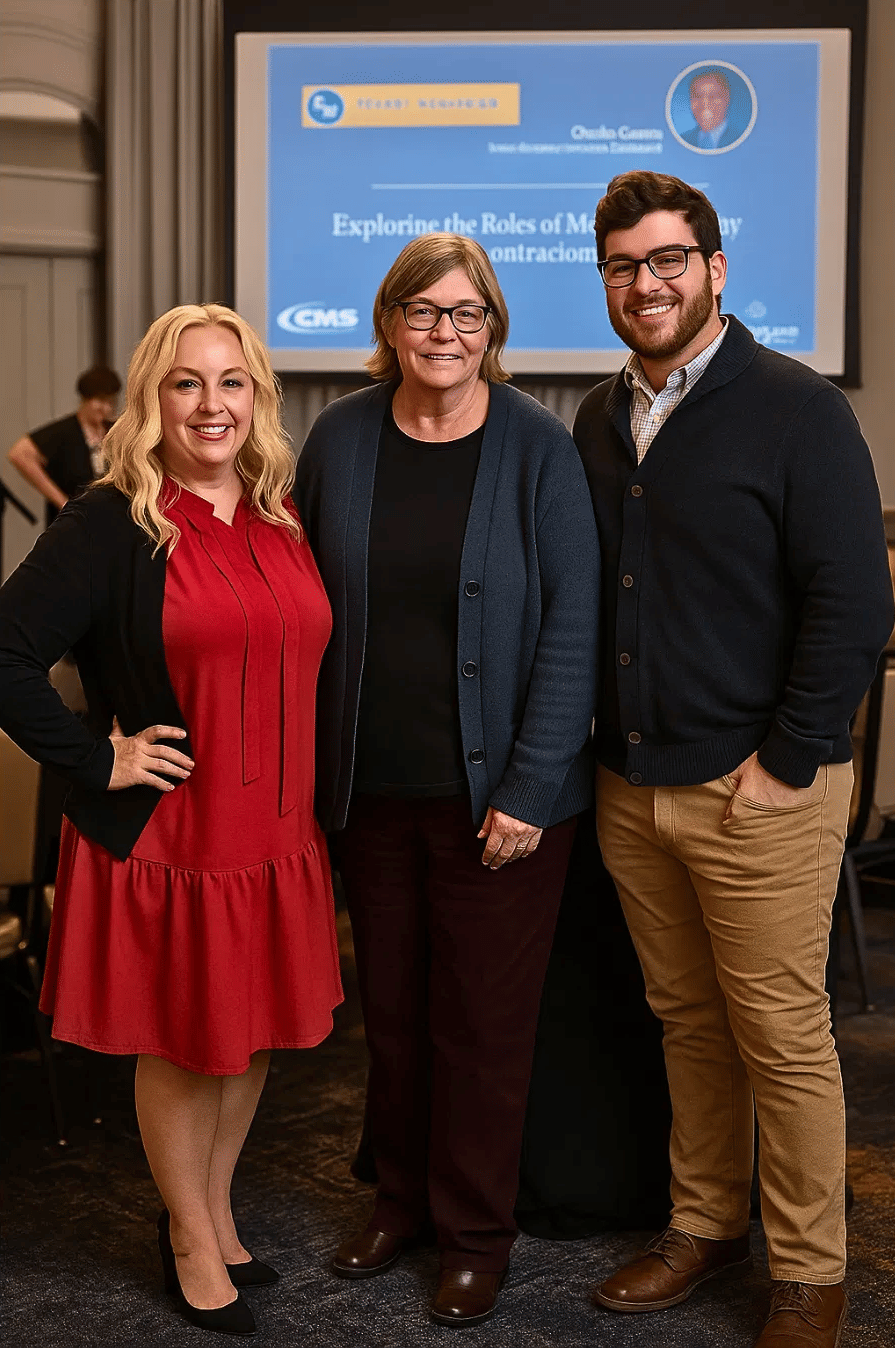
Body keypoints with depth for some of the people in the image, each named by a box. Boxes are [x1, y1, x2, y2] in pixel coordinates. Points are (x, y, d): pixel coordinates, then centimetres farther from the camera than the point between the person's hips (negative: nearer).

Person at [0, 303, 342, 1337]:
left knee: (254, 1032, 15)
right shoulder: (110, 525, -12)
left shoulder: (285, 523, 7)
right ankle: (191, 1241, 28)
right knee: (181, 1042, 8)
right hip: (164, 835, -5)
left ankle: (215, 1209, 37)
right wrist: (97, 760, -13)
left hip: (275, 832, 5)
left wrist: (300, 778, 8)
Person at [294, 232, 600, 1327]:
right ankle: (400, 1195, 35)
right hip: (371, 787, 3)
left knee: (483, 1018, 6)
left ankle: (475, 1234, 24)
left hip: (493, 791, -3)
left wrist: (530, 789, -14)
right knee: (389, 1004, 14)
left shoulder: (536, 448, -7)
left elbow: (570, 626, -9)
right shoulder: (340, 438, 2)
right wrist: (307, 764, 3)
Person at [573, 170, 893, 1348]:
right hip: (630, 786, 6)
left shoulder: (797, 411, -8)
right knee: (687, 1021, 15)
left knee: (783, 1037, 3)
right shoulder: (598, 421, 11)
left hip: (758, 794, -5)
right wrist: (602, 739, 7)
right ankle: (705, 1222, 31)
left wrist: (784, 764, -14)